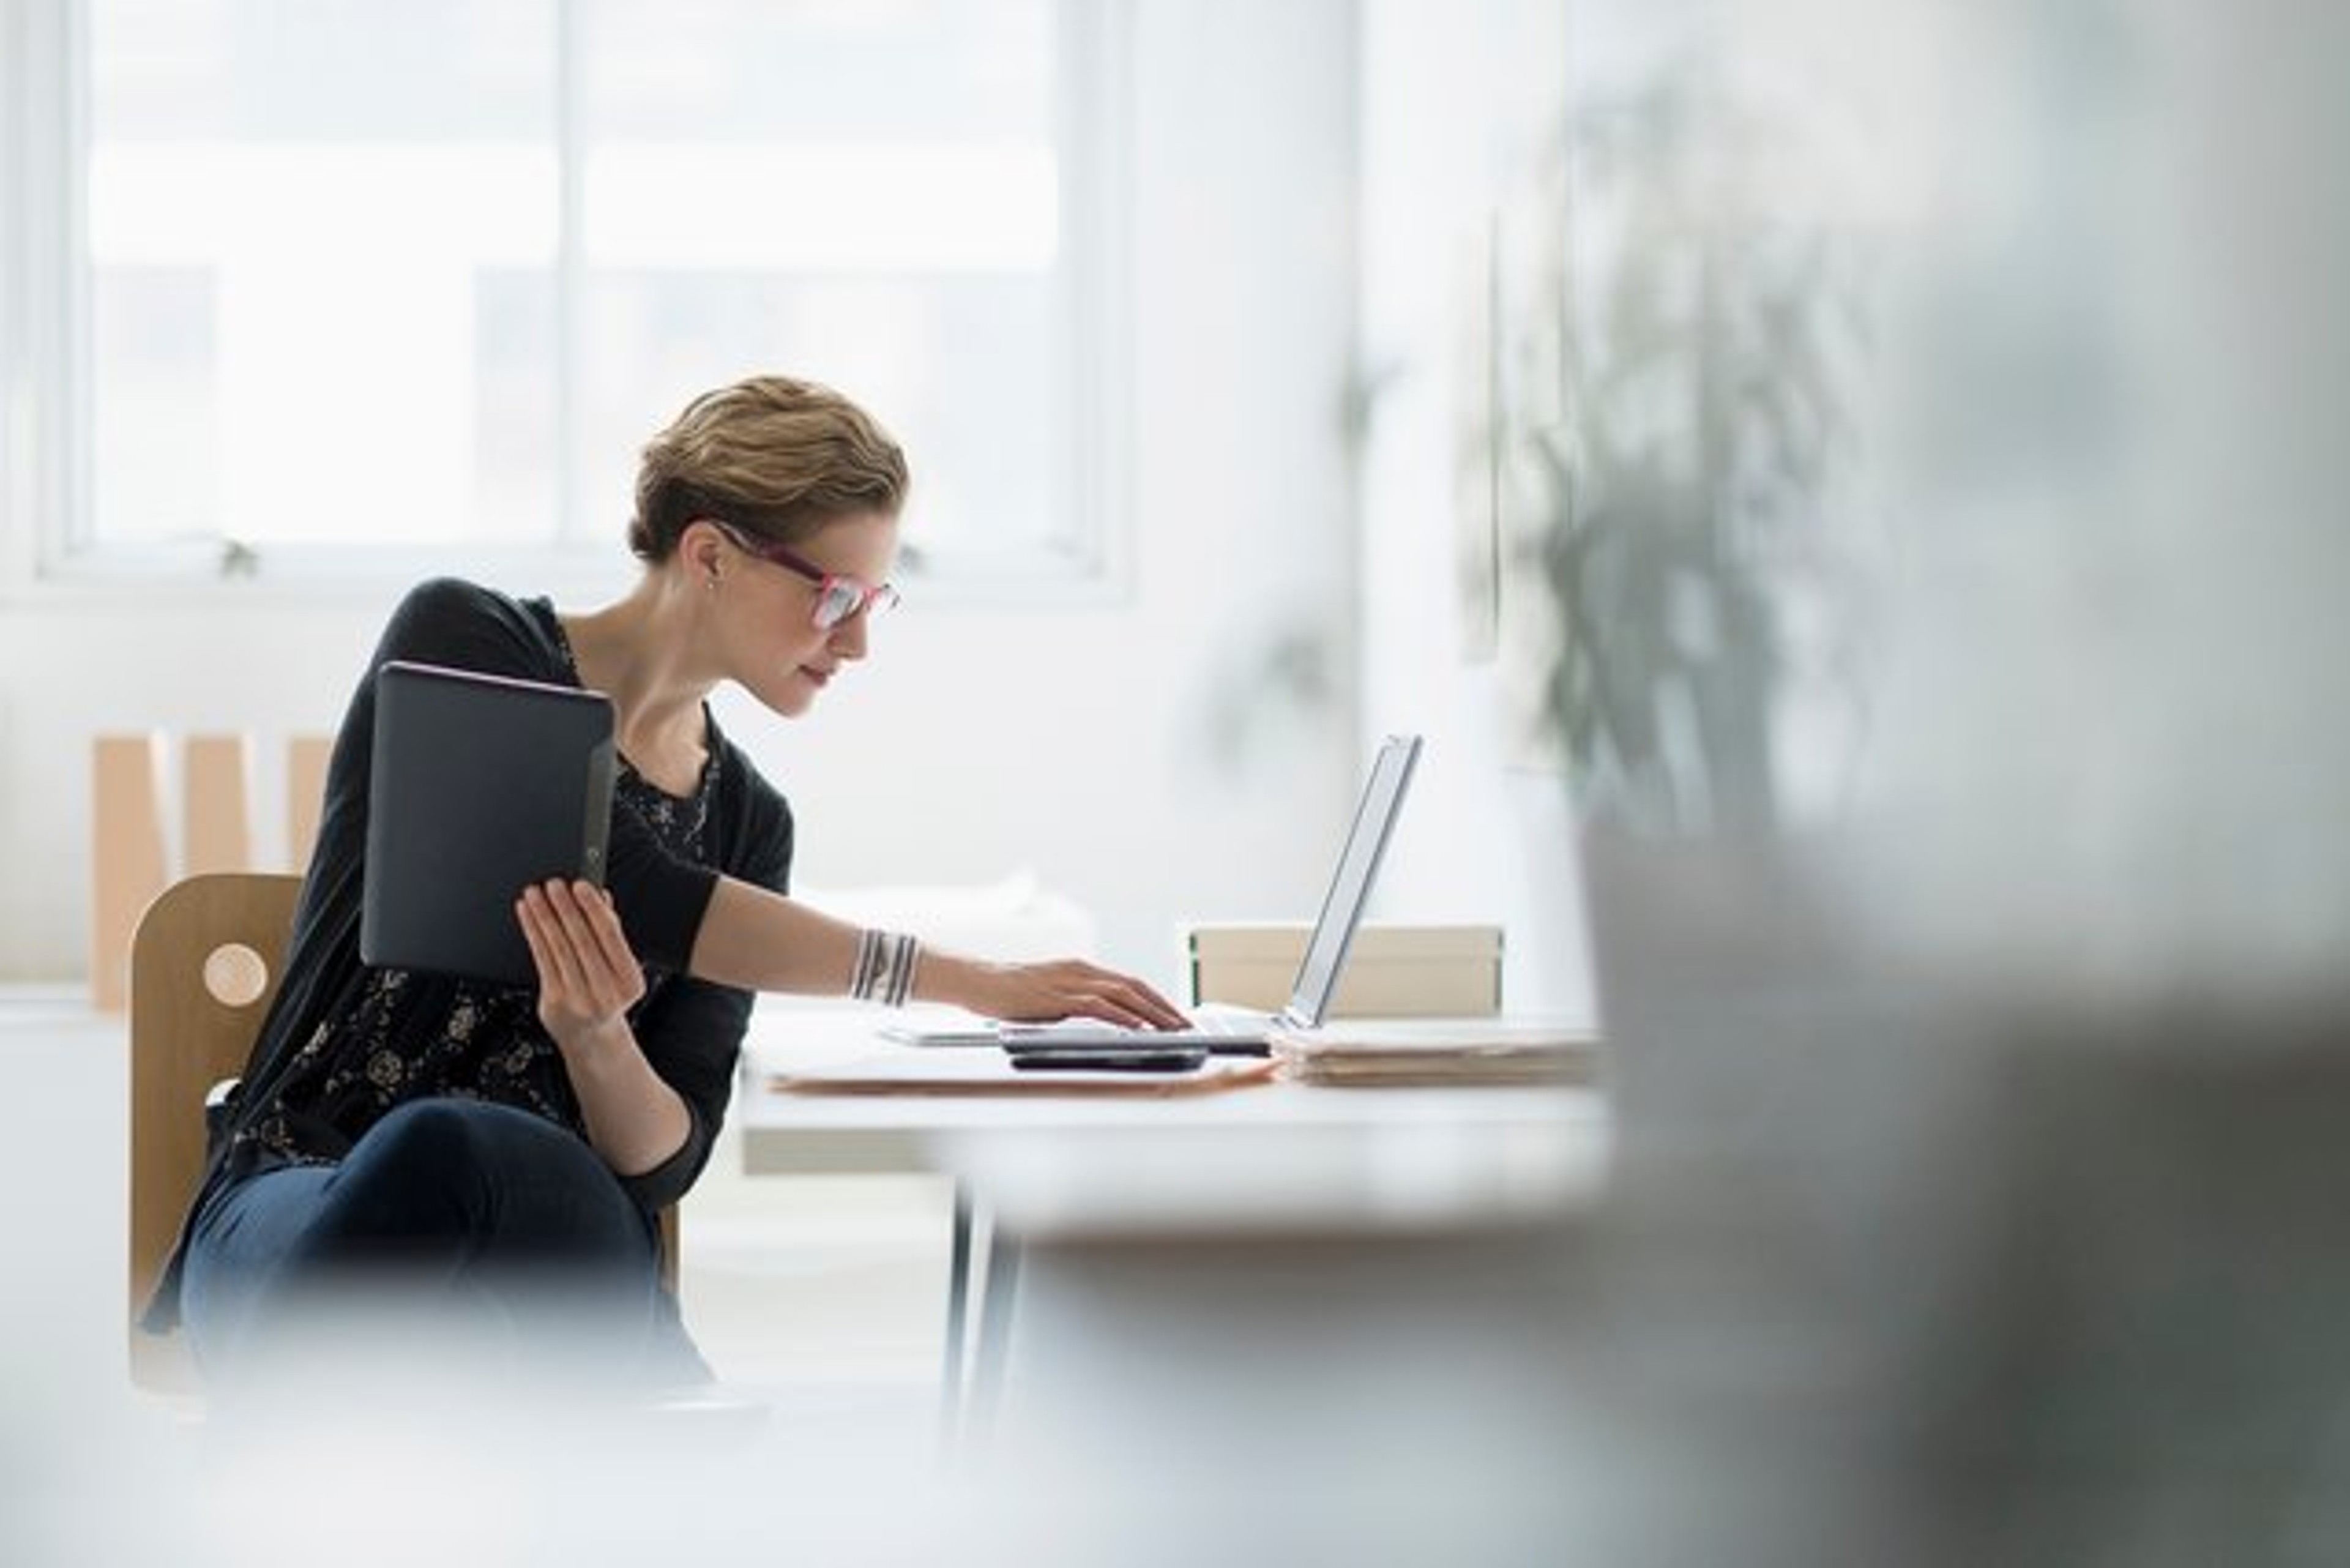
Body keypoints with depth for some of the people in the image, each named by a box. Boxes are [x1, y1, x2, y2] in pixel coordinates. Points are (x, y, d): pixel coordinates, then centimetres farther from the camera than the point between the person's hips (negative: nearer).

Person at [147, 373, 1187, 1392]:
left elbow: (664, 1159, 5)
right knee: (445, 1145, -44)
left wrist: (596, 1039, -20)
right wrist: (965, 981, -18)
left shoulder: (745, 824, 13)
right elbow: (636, 899, -17)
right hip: (303, 1220, -4)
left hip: (551, 1258, 4)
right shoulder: (462, 642, -2)